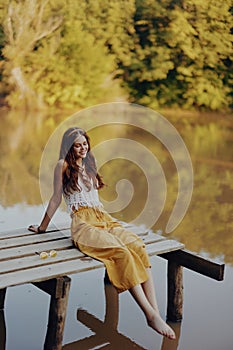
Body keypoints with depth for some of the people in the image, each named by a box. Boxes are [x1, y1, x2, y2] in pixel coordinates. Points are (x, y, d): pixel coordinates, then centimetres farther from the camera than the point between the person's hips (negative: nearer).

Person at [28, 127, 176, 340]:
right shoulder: (63, 165, 5)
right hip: (83, 224, -6)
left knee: (138, 247, -25)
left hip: (105, 219, 6)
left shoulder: (89, 164, 25)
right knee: (122, 252, -33)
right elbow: (56, 199, 10)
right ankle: (150, 315, -34)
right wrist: (42, 228, 14)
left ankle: (155, 312, -33)